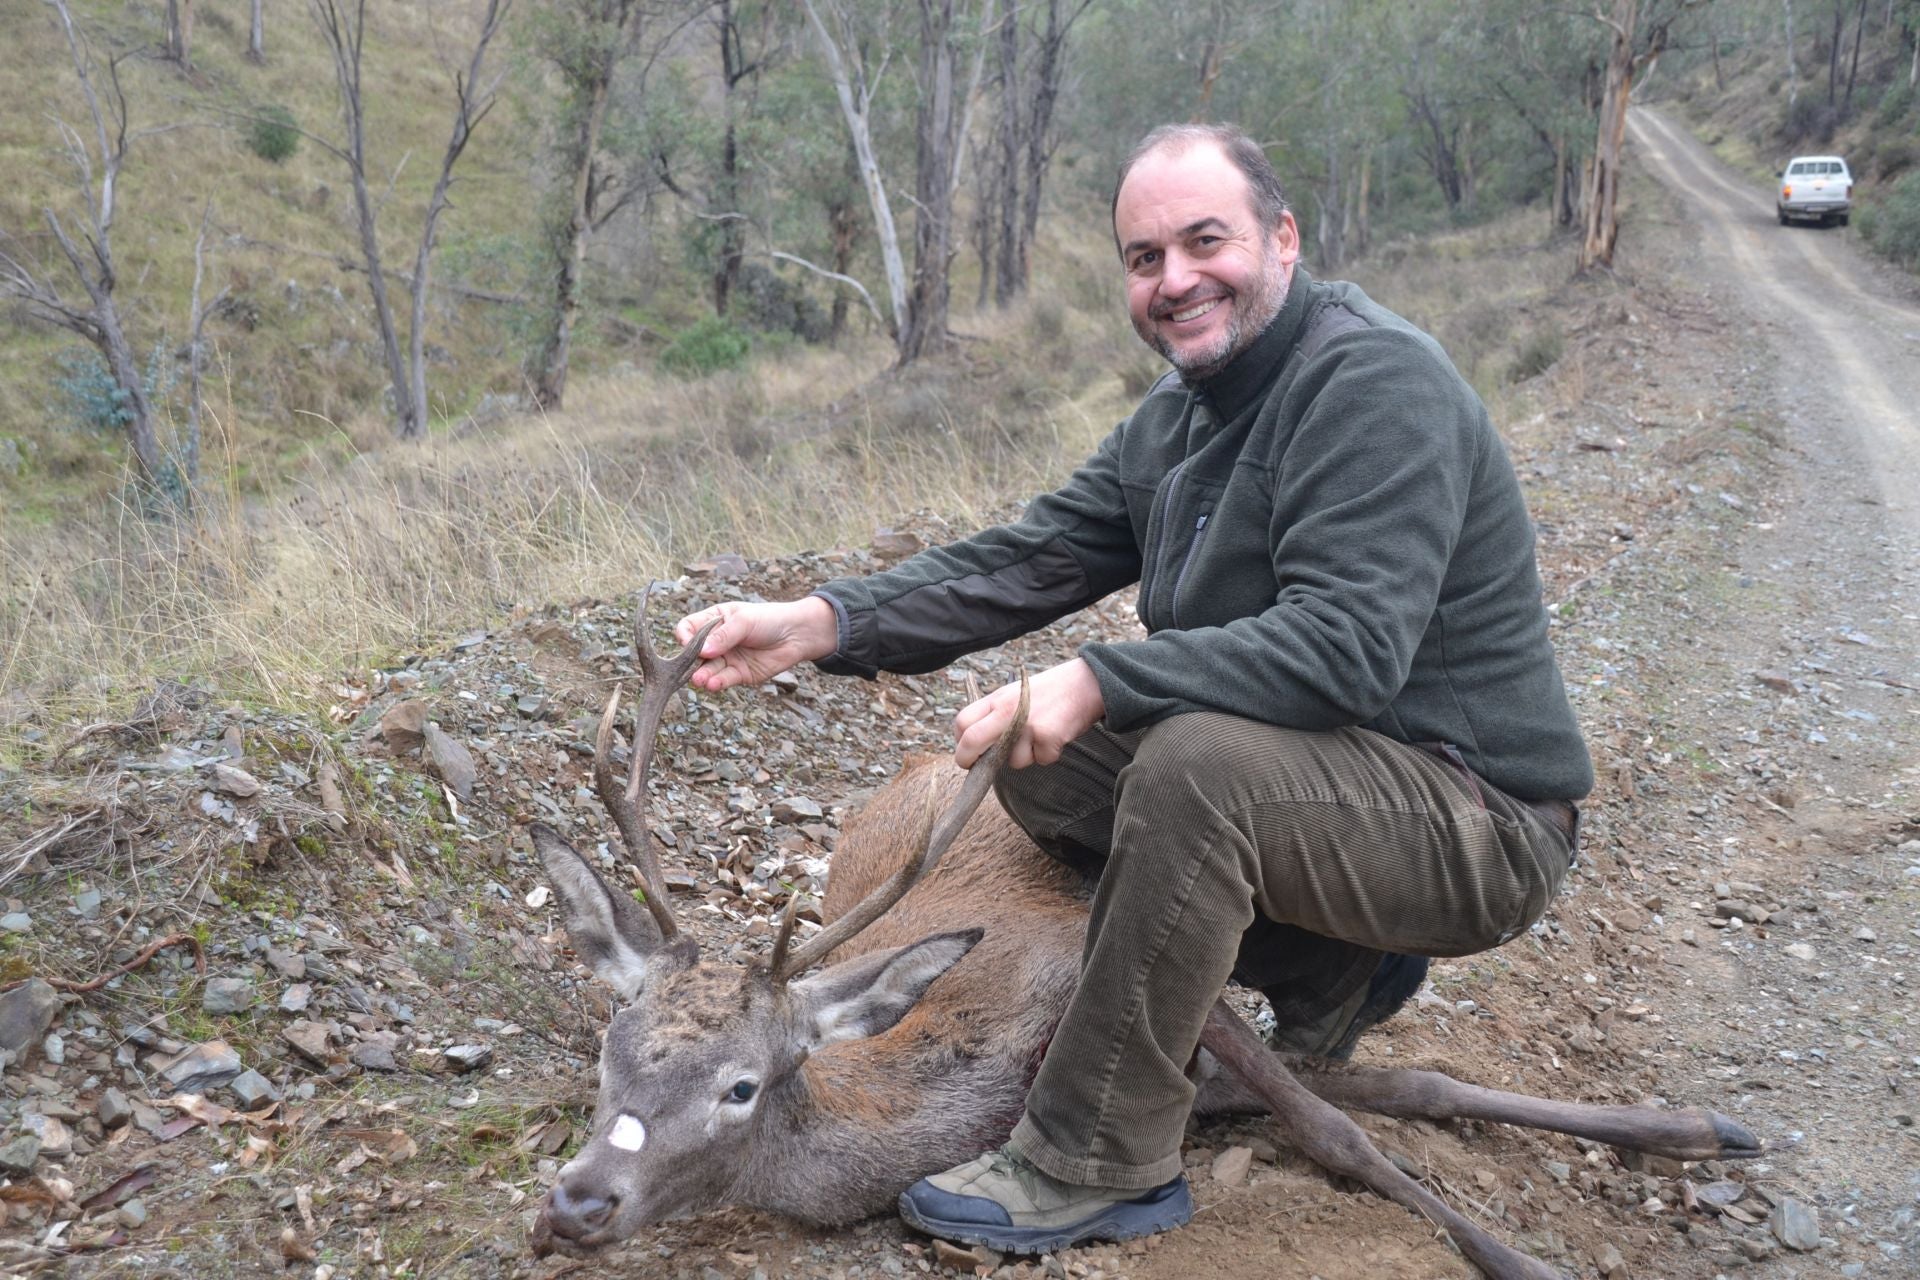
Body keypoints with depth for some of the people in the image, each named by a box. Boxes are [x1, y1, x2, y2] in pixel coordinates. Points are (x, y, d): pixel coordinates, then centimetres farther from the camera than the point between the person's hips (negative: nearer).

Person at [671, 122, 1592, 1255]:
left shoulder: (1376, 381, -20)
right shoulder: (1179, 418, 8)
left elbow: (1347, 644, -31)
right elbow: (1025, 560, 2)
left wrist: (1097, 682, -35)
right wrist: (819, 624, -10)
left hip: (1478, 820, -9)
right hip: (1324, 774, 9)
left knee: (1195, 762, -33)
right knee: (1036, 757, 3)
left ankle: (1099, 1168, -17)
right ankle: (1328, 972, 9)